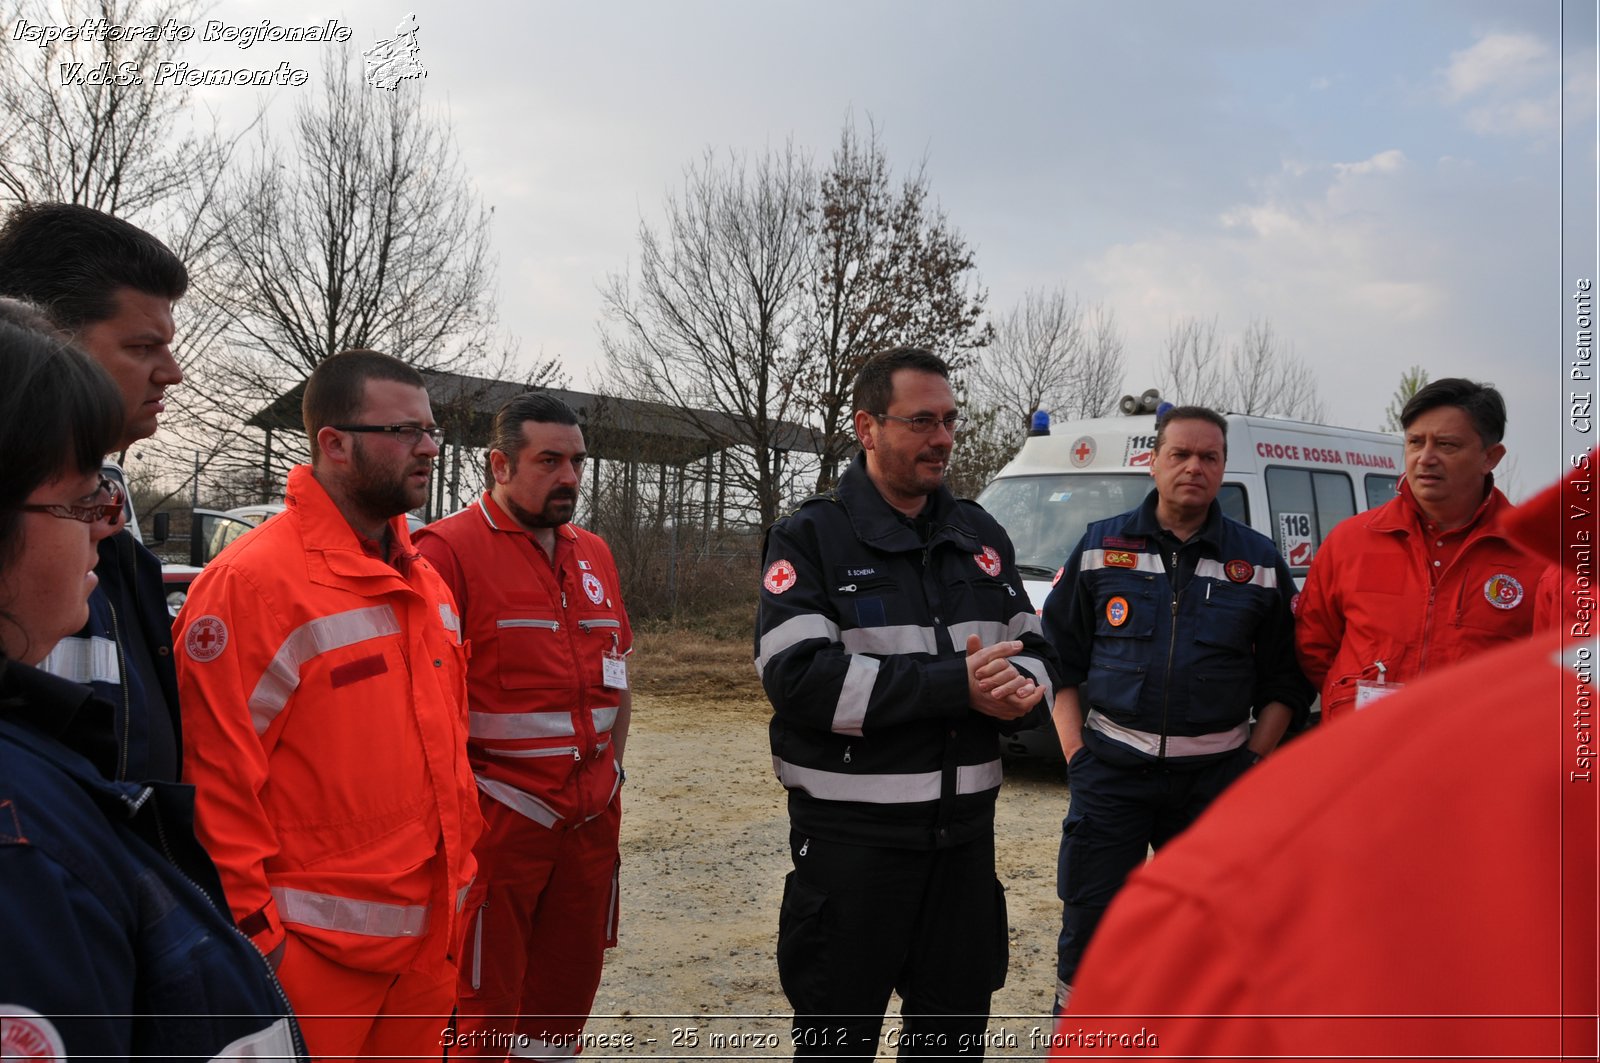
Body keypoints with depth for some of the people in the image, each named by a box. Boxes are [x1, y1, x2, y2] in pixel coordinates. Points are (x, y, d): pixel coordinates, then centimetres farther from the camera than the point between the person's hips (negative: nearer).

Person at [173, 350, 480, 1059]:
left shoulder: (428, 585, 10)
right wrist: (252, 934, -16)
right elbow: (218, 780, -17)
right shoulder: (251, 580, -15)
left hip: (430, 932, 8)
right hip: (313, 948, -7)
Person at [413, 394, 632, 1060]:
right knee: (483, 1005, 5)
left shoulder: (593, 554, 12)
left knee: (569, 983, 17)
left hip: (592, 817, 7)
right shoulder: (448, 549, -11)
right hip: (498, 819, -7)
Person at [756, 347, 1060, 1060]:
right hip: (850, 834, -5)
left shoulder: (980, 534, 10)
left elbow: (1031, 650, 14)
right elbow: (799, 675, -20)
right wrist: (954, 684, -23)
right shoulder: (810, 538, -7)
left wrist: (1020, 689, -12)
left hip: (965, 828, 5)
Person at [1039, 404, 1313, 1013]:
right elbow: (1060, 656, 6)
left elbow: (1286, 678, 9)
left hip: (1215, 775, 1)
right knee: (1088, 929, 1)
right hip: (1110, 770, -1)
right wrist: (1075, 752, -2)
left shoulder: (1259, 563, 5)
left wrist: (1252, 761, -1)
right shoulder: (1101, 546, 3)